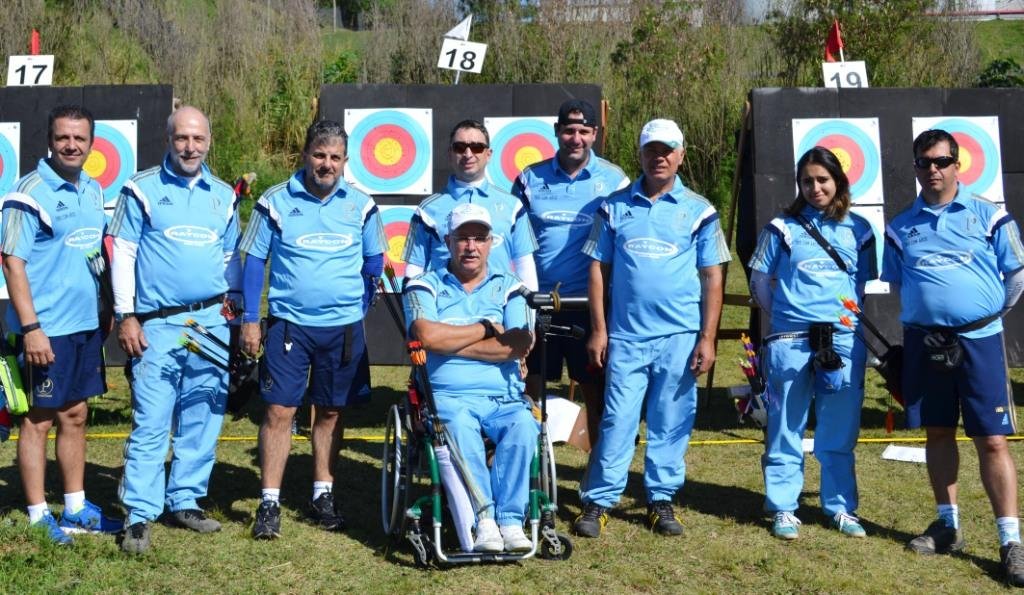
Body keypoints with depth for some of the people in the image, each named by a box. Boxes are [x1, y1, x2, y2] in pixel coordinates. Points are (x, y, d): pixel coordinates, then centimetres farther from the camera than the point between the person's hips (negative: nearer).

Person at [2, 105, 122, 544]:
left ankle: (76, 509, 25)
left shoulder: (92, 190, 10)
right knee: (39, 420, 2)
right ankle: (38, 517, 12)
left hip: (86, 325, 7)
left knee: (75, 416, 14)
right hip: (46, 330, -7)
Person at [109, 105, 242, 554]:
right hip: (158, 325, -4)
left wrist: (236, 307, 12)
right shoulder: (142, 190, 0)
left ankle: (185, 502, 20)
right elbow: (123, 253, -2)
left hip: (212, 323, 4)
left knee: (202, 420, 8)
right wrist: (126, 316, -7)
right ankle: (139, 515, 1)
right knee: (150, 422, -6)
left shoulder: (223, 195, 12)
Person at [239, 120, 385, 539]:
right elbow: (254, 260, 2)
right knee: (279, 410, -5)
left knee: (330, 411, 10)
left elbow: (374, 261, 15)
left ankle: (323, 495, 23)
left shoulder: (361, 206, 3)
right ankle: (270, 503, 4)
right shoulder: (276, 202, -2)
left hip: (343, 327, 2)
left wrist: (358, 305, 11)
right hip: (288, 324, -2)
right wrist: (250, 320, -2)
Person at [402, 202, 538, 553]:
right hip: (448, 396, -1)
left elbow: (519, 345, -4)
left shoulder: (509, 288, 15)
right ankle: (484, 521, -31)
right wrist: (488, 329, -1)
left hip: (504, 396, 2)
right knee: (459, 426, -35)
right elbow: (428, 336, -10)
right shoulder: (426, 287, 12)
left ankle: (510, 521, -27)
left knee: (523, 425, -31)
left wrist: (452, 343, -4)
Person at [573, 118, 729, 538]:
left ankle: (661, 501, 18)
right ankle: (598, 502, 6)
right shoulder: (614, 207, 7)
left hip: (680, 337, 0)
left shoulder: (699, 211, 5)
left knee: (671, 424, 6)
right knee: (617, 420, -1)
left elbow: (712, 278, 4)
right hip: (625, 336, 0)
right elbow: (599, 268, 7)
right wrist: (598, 329, 0)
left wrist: (707, 338, -2)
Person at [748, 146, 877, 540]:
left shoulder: (858, 230, 9)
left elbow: (863, 284, 16)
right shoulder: (782, 228, 3)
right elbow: (760, 283, 9)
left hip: (844, 340, 2)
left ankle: (841, 507, 20)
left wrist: (847, 317, 6)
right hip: (791, 341, -2)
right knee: (786, 429, 4)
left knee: (840, 432, 8)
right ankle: (783, 508, 12)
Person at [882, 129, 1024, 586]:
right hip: (924, 340, 3)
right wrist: (921, 319, 10)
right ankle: (948, 525, 26)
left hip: (978, 340, -3)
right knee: (937, 433, 13)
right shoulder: (900, 227, 7)